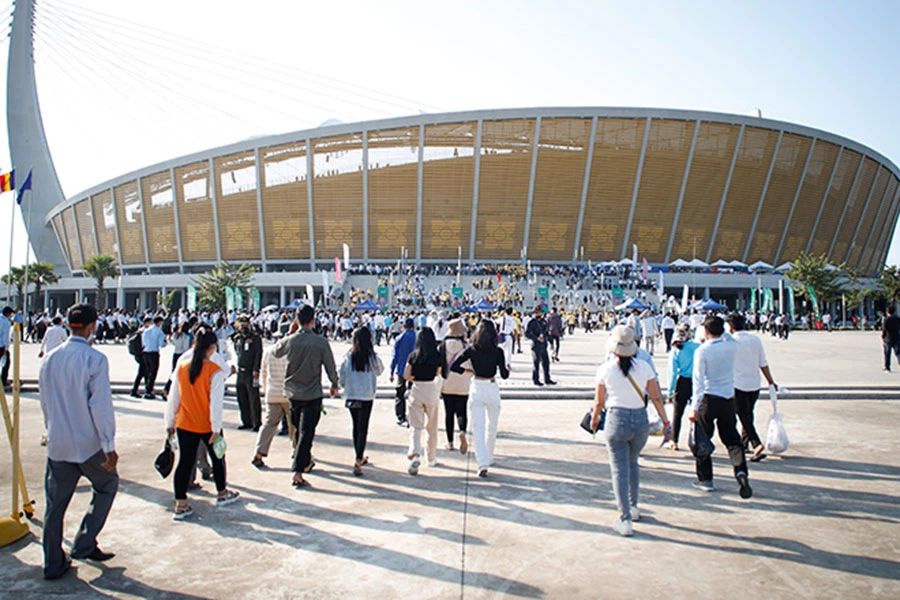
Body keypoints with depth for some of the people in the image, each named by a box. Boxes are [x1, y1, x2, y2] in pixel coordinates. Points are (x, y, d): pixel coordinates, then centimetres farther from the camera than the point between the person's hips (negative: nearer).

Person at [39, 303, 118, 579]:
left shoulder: (49, 360, 4)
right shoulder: (95, 359, -15)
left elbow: (45, 403, 13)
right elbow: (101, 406, -17)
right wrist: (109, 446, -13)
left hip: (57, 445, 5)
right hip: (89, 443, -5)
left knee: (56, 503, 13)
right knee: (107, 484, 18)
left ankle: (53, 564, 21)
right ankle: (84, 544, 14)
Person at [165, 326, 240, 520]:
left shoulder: (181, 367, -4)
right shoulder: (215, 371, -17)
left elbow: (173, 398, 3)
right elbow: (216, 402, -18)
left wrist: (170, 422, 12)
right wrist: (216, 428, -12)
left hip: (185, 424, 3)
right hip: (207, 426, -3)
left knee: (185, 462, 9)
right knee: (217, 458, 17)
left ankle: (180, 505, 11)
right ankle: (222, 494, 33)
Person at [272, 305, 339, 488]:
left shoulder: (289, 341, -8)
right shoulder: (321, 342, -13)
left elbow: (275, 353, 13)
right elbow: (330, 367, -5)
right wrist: (334, 385, 11)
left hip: (292, 393, 3)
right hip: (312, 394, -3)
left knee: (298, 430, 20)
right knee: (306, 432, 0)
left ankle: (306, 462, 38)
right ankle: (297, 473, -5)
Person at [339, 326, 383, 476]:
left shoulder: (349, 356, -6)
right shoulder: (372, 357, -9)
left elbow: (341, 376, -2)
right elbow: (380, 370, 10)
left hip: (351, 395, 2)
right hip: (367, 396, -2)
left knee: (356, 426, 17)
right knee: (362, 428, 1)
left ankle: (360, 457, 32)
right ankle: (358, 461, -11)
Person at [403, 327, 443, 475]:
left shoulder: (413, 355, -4)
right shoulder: (437, 356, -6)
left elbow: (406, 375, -5)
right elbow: (438, 375, -1)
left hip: (416, 391, 0)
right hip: (432, 391, 0)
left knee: (415, 426, 2)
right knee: (431, 427, 15)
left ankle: (415, 454, -20)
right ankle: (431, 458, 26)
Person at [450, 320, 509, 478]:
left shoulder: (471, 350, -4)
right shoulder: (498, 352, -8)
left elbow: (454, 366, -6)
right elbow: (504, 375, -8)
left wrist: (469, 370, 8)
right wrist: (508, 368, 13)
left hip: (476, 389, 0)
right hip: (492, 389, 0)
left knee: (478, 427, 0)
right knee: (492, 425, 19)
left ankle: (482, 463, -10)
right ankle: (489, 457, 32)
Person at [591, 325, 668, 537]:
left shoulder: (605, 369, -8)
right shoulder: (644, 367, -4)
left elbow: (599, 401, 1)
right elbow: (656, 397, 2)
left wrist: (594, 418, 19)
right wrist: (664, 419, 16)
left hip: (616, 420, -3)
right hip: (641, 420, 3)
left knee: (619, 469, 4)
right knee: (633, 463, 25)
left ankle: (625, 520, 2)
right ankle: (633, 507, 37)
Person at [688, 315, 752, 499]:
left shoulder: (702, 351, -13)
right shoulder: (732, 346, -2)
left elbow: (698, 380, -17)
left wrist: (694, 407, -16)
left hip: (708, 399, -4)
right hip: (728, 398, 4)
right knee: (731, 438, 11)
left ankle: (705, 479, 14)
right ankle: (741, 471, -9)